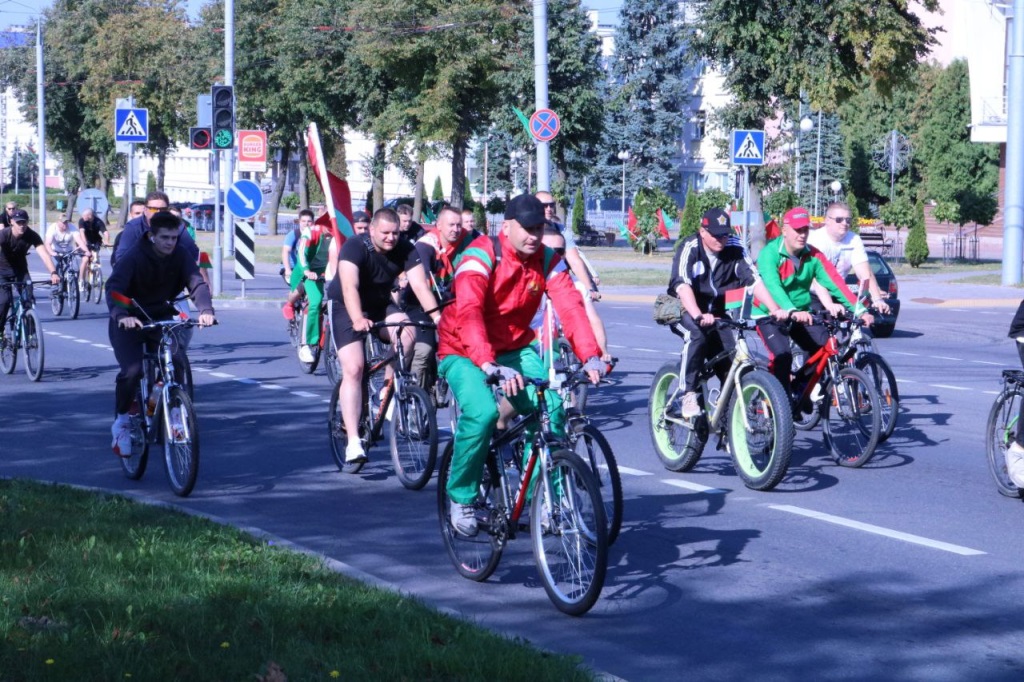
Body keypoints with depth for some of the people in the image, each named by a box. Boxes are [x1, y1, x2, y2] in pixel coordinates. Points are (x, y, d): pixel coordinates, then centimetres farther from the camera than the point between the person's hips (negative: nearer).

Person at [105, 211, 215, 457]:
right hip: (130, 321, -3)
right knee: (132, 371, -22)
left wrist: (206, 310, -42)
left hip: (163, 317, 3)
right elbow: (114, 287, -33)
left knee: (176, 361, -23)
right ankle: (121, 422, 1)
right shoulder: (134, 257, -21)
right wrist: (121, 315, -53)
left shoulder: (180, 255, -10)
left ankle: (174, 410, 0)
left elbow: (197, 283, -21)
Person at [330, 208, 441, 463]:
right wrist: (358, 320, -57)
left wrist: (436, 315, -42)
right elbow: (350, 287, -41)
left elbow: (420, 284, -26)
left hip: (380, 304, 4)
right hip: (346, 308, -4)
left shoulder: (406, 249, -17)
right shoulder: (354, 247, -28)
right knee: (353, 369, -17)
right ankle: (353, 442, -17)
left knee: (407, 331, -27)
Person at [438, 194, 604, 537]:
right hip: (464, 351, -4)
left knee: (551, 408, -20)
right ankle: (461, 496, -8)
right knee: (482, 413, -30)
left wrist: (591, 356, -36)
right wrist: (489, 365, -50)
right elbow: (468, 313, -35)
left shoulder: (548, 261, -6)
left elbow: (571, 307, -19)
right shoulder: (481, 255, -22)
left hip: (515, 348, 5)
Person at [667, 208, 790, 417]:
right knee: (697, 335, -34)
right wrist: (698, 315, -52)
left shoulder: (735, 249, -11)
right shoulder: (689, 248, -21)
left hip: (716, 313, 4)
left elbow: (754, 279, -19)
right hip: (684, 310, -4)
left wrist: (775, 309, -34)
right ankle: (688, 394, -24)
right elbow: (682, 284, -35)